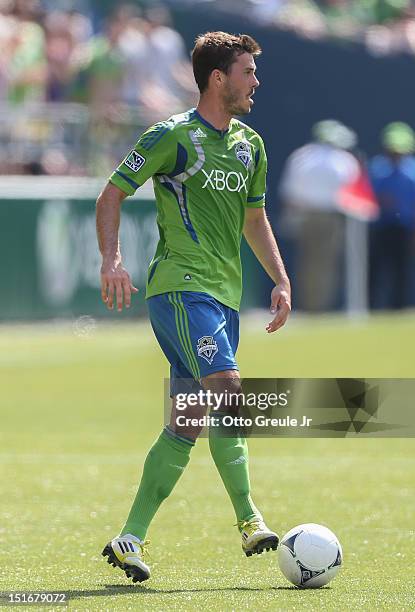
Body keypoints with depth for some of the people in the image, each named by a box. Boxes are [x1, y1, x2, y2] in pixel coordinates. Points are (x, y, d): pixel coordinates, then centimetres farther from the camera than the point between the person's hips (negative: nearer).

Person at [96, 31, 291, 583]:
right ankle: (248, 518, -23)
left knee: (186, 424, 5)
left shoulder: (250, 145, 16)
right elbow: (113, 194, -2)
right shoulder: (173, 136, -6)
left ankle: (131, 538, 9)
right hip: (181, 285, -8)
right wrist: (112, 258, -15)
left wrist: (281, 280, 17)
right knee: (227, 388, -24)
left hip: (226, 293, 8)